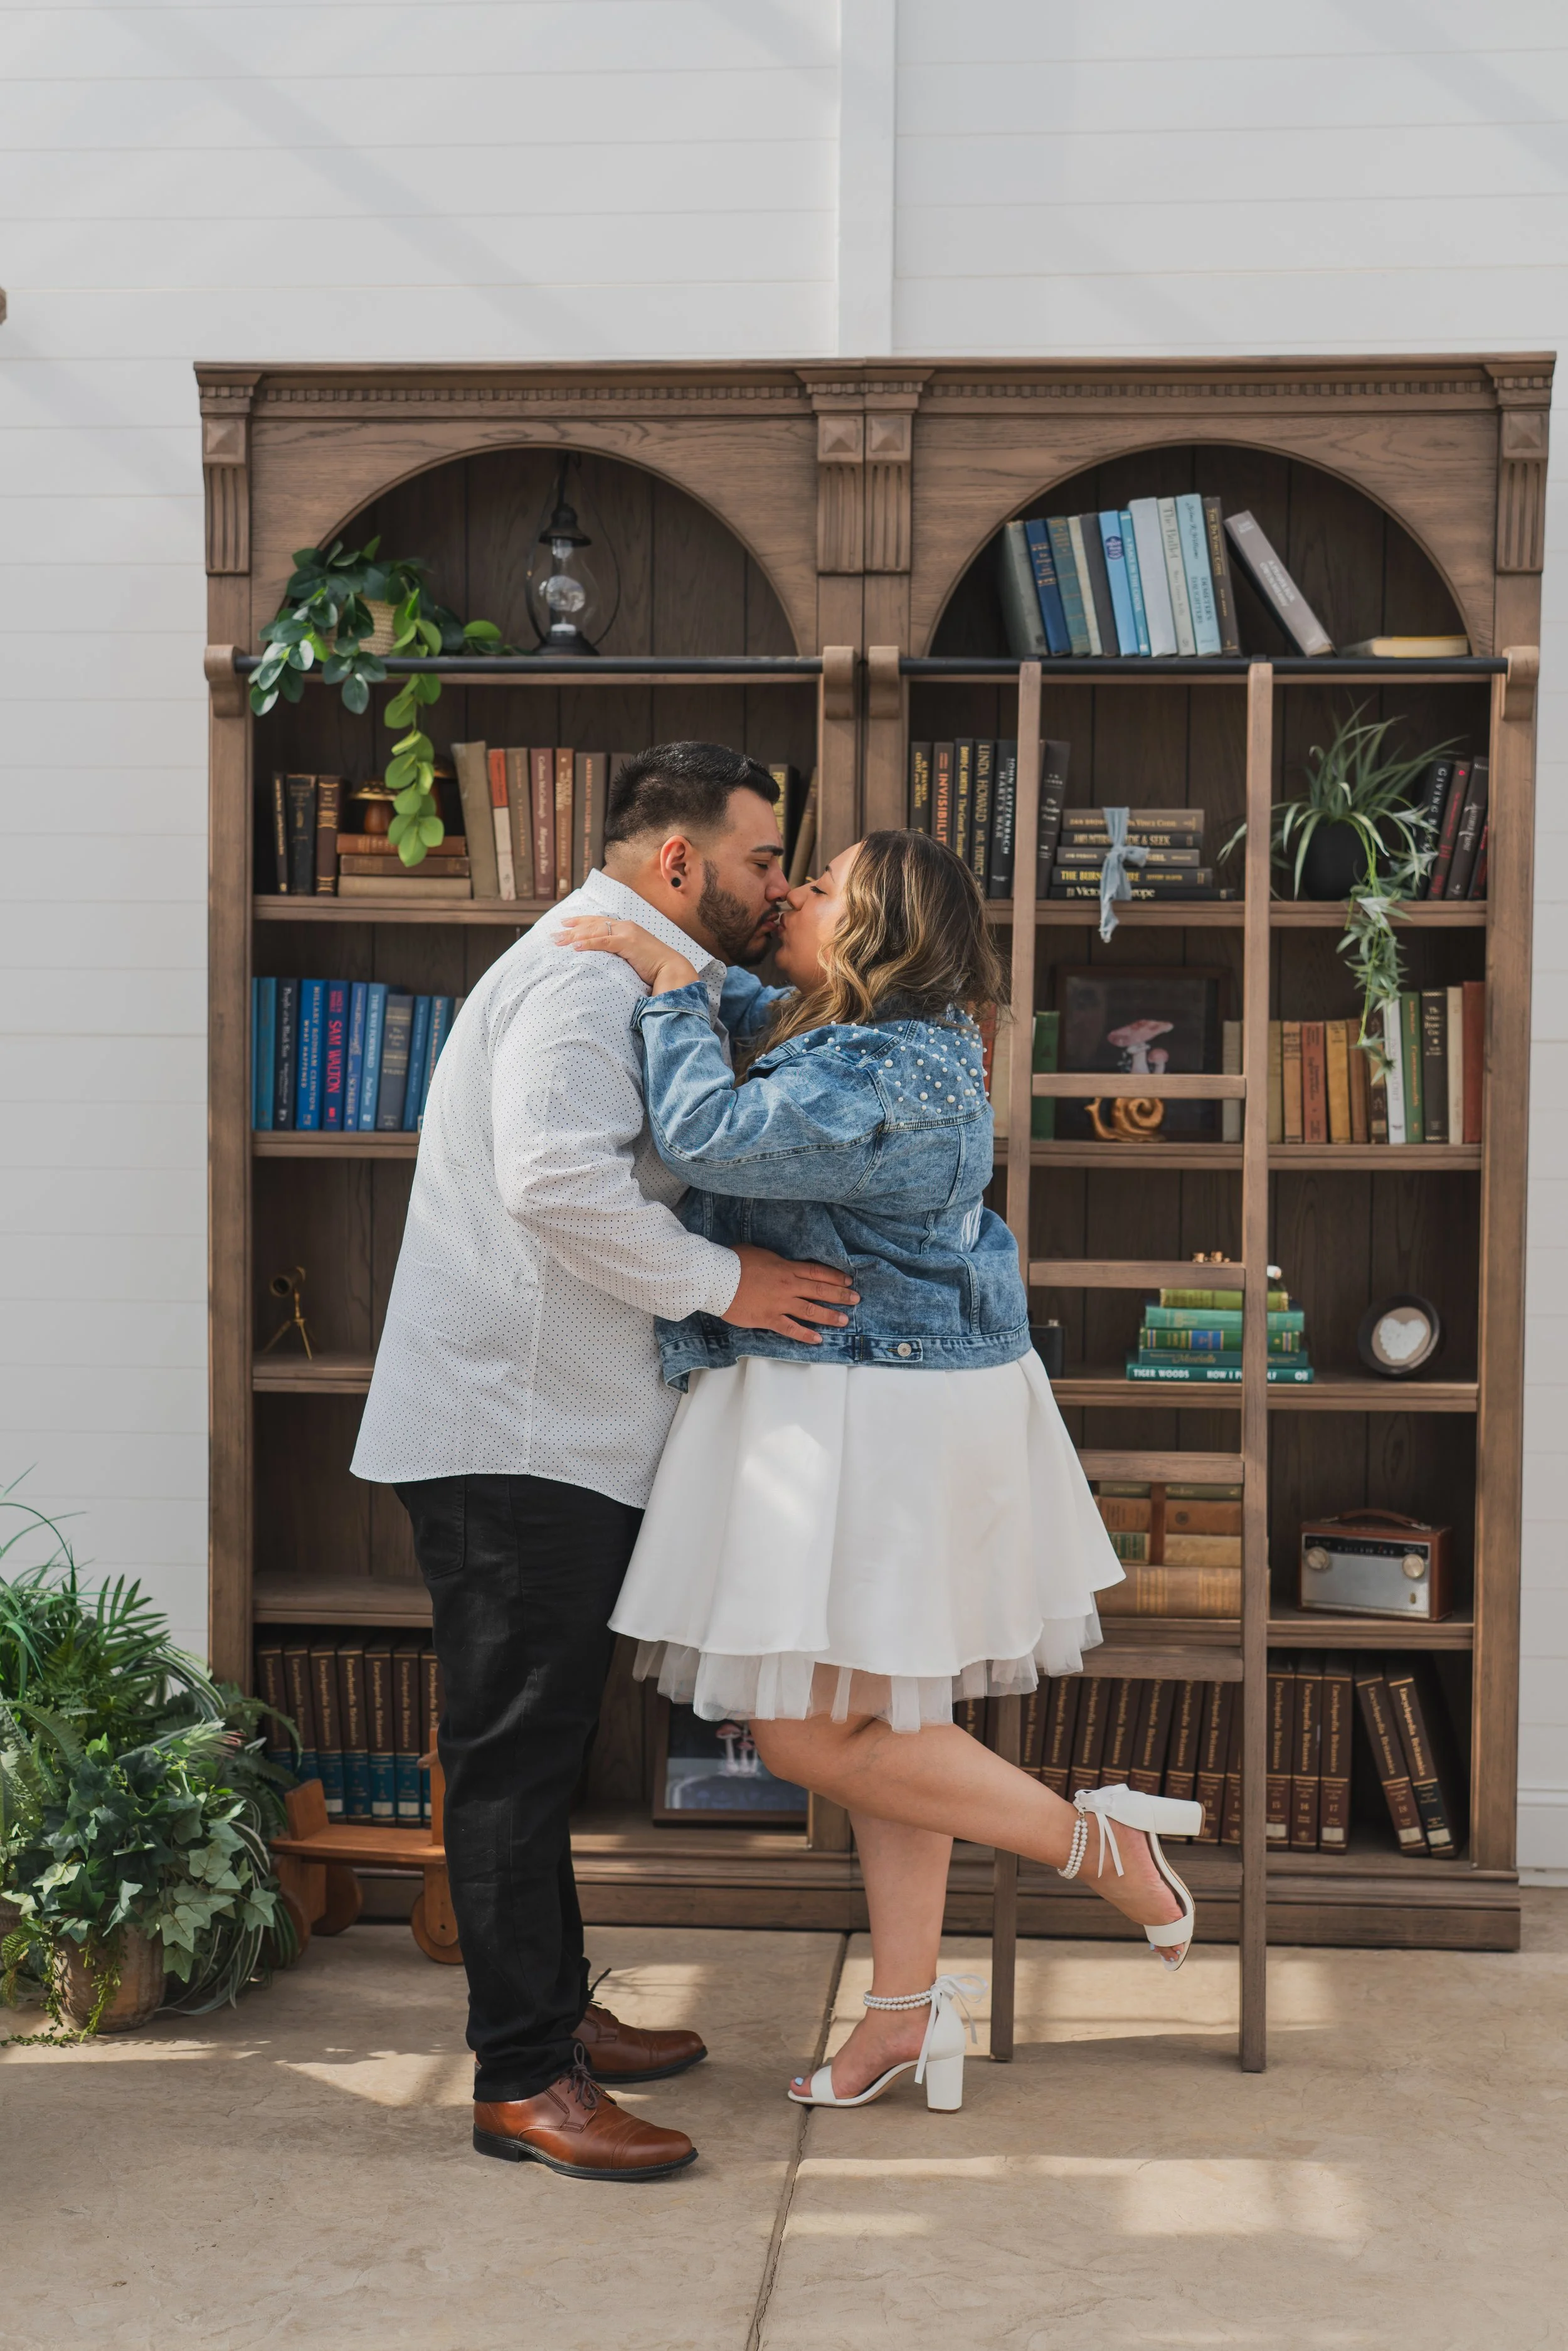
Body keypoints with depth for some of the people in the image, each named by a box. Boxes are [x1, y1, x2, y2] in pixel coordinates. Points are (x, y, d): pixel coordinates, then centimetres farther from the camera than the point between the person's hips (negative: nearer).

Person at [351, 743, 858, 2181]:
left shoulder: (628, 975, 22)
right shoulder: (597, 973, -14)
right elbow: (558, 1181, -28)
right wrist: (722, 1281, -20)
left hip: (556, 1427, 11)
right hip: (516, 1429, -11)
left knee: (541, 1742, 17)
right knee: (516, 1750, -5)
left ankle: (552, 2011, 29)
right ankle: (520, 2079, 1)